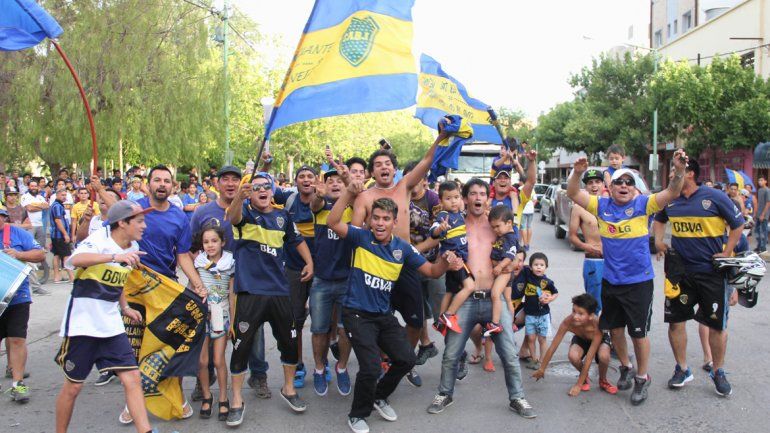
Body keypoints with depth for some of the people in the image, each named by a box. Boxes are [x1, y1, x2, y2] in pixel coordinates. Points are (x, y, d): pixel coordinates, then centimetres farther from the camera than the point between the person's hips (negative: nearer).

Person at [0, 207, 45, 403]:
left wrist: (18, 254, -16)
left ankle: (17, 384, 3)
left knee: (16, 339, -4)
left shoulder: (17, 233, 1)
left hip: (17, 297, -2)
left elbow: (40, 254, 0)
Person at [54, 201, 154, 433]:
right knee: (73, 386, 7)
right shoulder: (99, 240, -16)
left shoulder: (133, 248, 7)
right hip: (82, 324, -6)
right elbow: (75, 260, -38)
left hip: (111, 325, 6)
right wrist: (115, 256, -49)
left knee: (132, 378, -4)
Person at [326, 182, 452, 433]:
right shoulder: (361, 237, -8)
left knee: (406, 359, 4)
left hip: (384, 315, 5)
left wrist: (445, 261, -17)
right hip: (357, 314, -5)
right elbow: (333, 223, -22)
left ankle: (379, 397, 32)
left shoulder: (402, 248, 2)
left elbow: (431, 271, 4)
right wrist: (350, 193, -28)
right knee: (371, 367, -16)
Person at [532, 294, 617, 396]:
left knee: (603, 356, -36)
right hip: (580, 339, 2)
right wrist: (541, 369, -14)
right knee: (573, 356, -32)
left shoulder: (597, 325, -41)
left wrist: (578, 385, -34)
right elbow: (552, 347, -23)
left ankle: (603, 380, -3)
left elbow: (589, 358, -37)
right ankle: (584, 377, 2)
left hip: (600, 339, -2)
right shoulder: (568, 322, -36)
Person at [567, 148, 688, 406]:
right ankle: (625, 367, 40)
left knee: (638, 332, 5)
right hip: (610, 280, 4)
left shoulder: (643, 204, -7)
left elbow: (672, 193, -17)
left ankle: (642, 378, 24)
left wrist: (679, 170, -34)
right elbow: (573, 194, 2)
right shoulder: (602, 206, 1)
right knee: (615, 328, 17)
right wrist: (577, 173, -16)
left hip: (639, 281, -3)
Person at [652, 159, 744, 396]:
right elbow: (659, 220, 23)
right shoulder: (670, 200, 2)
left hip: (712, 271, -3)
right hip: (680, 271, 3)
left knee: (717, 323, 5)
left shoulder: (714, 198, -9)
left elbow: (738, 224, -1)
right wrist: (658, 241, 7)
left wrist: (727, 253, -7)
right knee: (676, 320, 5)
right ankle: (682, 369, 21)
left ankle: (718, 372, 23)